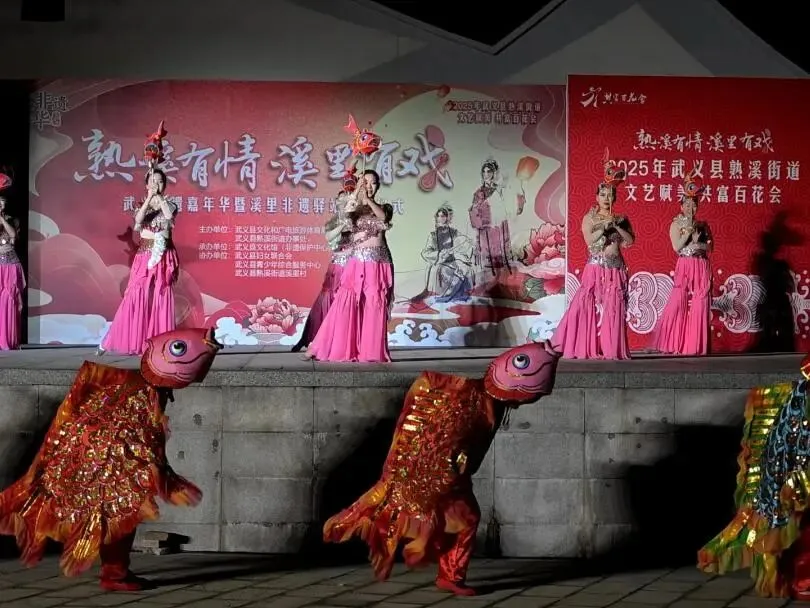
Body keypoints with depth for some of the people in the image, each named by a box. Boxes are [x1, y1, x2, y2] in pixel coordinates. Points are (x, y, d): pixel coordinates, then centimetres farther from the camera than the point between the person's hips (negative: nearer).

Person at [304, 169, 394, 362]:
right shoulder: (354, 208, 8)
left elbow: (383, 216, -13)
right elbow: (346, 213, -15)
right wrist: (357, 192, -22)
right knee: (345, 303, -8)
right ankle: (328, 348, -4)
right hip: (357, 263, -1)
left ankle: (373, 352, 3)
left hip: (379, 264, 1)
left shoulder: (384, 207, 10)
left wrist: (367, 199, -22)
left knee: (375, 307, -2)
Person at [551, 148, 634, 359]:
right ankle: (586, 348, -3)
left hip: (615, 270, 2)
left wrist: (617, 226, -11)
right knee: (587, 308, -9)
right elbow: (589, 240, -11)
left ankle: (611, 349, 1)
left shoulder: (620, 219, 10)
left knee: (613, 311, -2)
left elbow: (630, 241, -1)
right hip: (595, 269, -2)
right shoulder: (590, 218, 3)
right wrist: (604, 226, -17)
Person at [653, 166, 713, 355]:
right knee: (678, 304, -11)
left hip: (702, 268, 3)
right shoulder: (676, 224, 4)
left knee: (699, 307, -1)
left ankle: (696, 345, 2)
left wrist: (696, 242, -9)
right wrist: (689, 230, -12)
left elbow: (710, 247, 7)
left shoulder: (703, 225, 12)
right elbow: (677, 247, -8)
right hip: (684, 267, -3)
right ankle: (675, 345, -5)